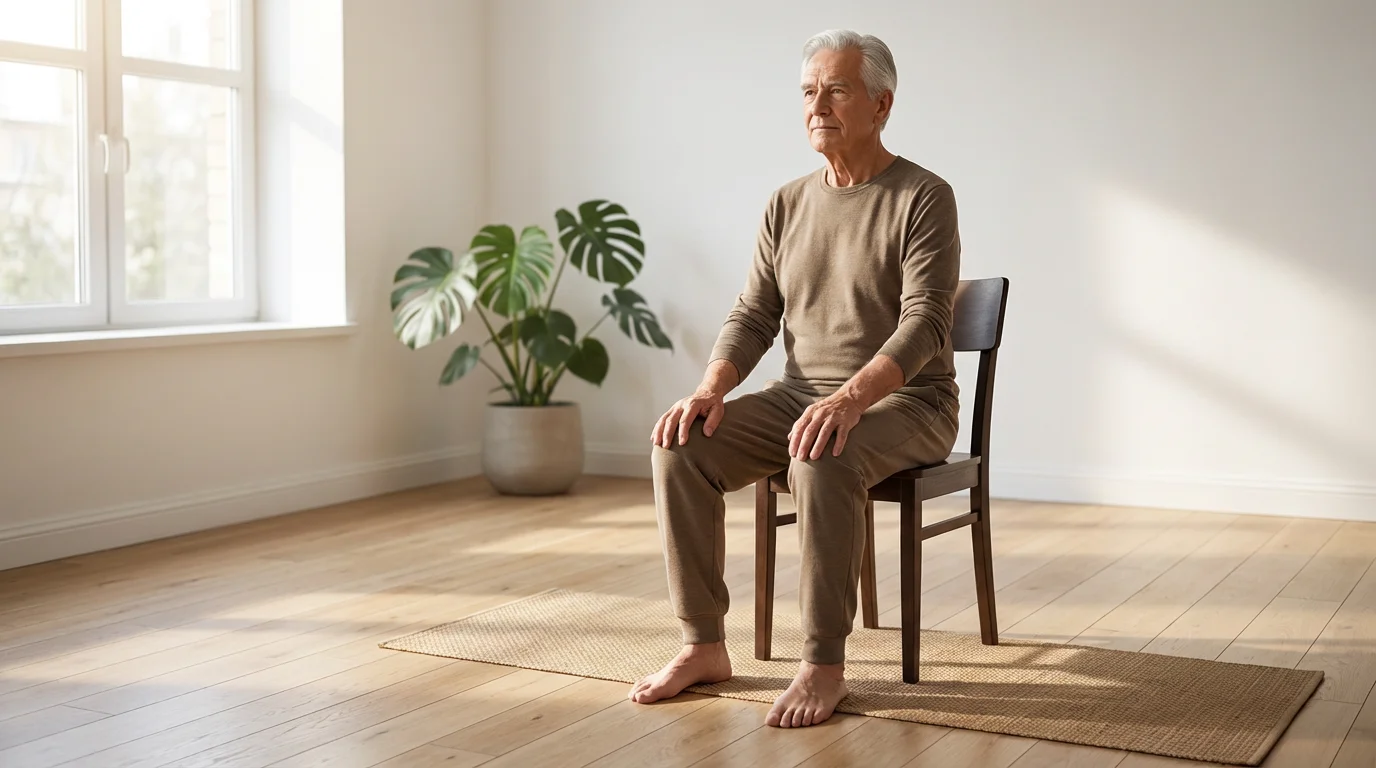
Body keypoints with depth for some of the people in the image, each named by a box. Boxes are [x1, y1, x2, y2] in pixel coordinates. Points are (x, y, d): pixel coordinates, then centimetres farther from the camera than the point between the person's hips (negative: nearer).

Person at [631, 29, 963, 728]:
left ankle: (825, 664, -24)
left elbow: (923, 324, -19)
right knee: (680, 446, -18)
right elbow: (753, 317, 8)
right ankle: (703, 646, -10)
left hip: (903, 404, -5)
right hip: (800, 395, 6)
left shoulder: (924, 198, -8)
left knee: (822, 458, -38)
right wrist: (710, 389, -13)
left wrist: (852, 396, -36)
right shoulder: (787, 205, 10)